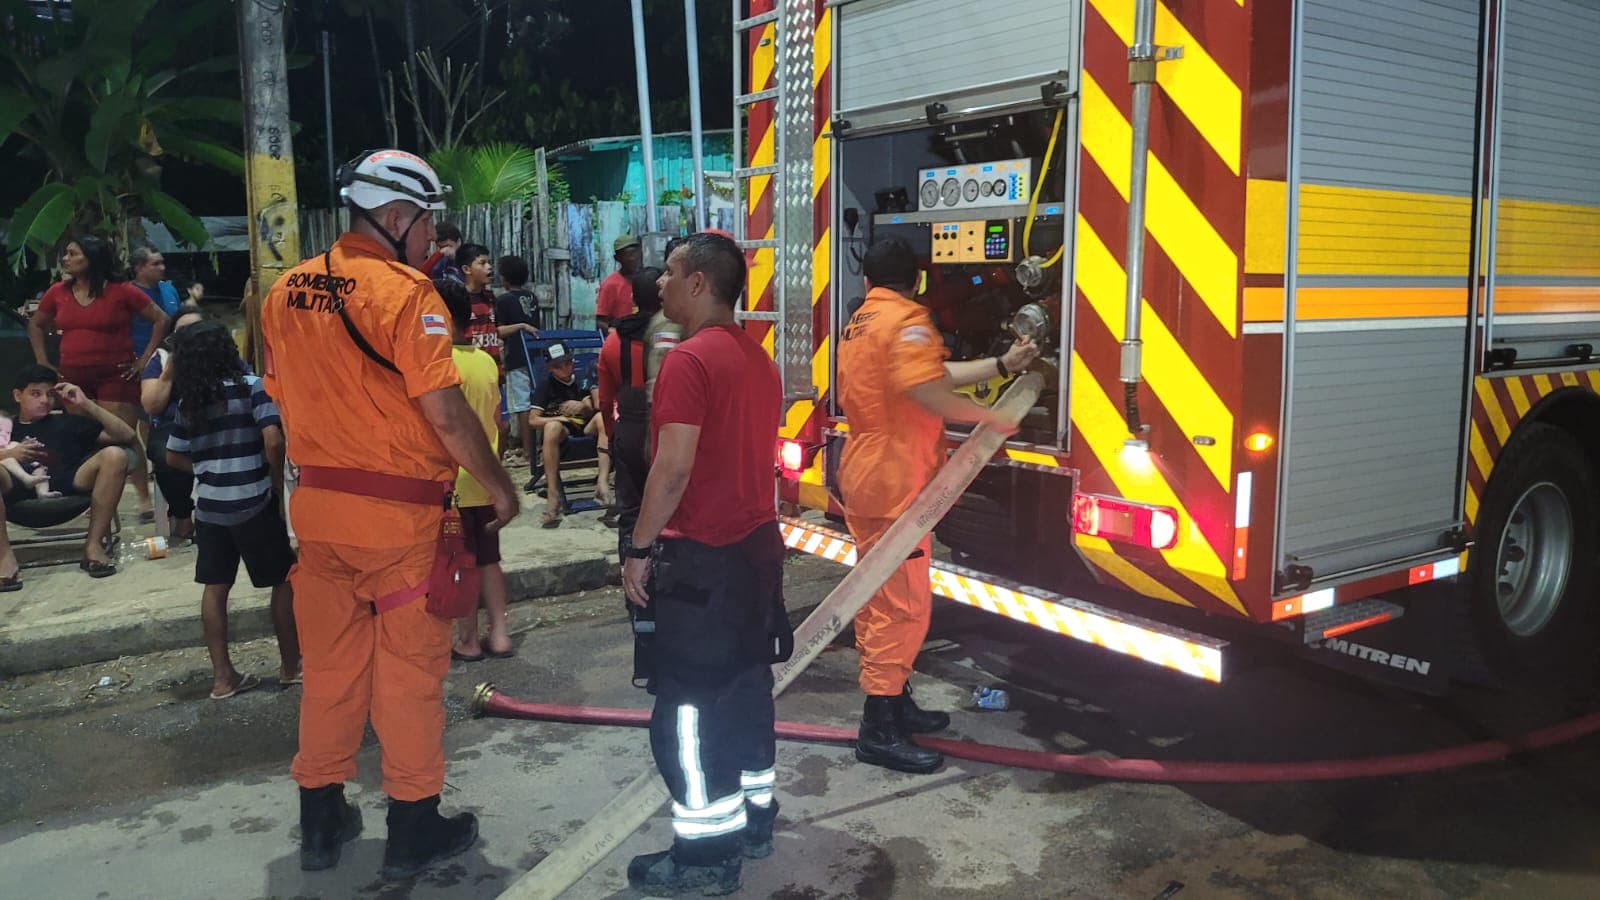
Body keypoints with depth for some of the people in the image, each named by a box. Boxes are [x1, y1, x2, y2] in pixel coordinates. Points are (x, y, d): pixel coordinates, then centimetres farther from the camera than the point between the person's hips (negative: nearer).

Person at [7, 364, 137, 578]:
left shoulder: (67, 422, 28)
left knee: (114, 454, -23)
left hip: (65, 487, 2)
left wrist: (86, 404, 11)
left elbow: (127, 436, 18)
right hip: (19, 491, -1)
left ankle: (94, 544, -21)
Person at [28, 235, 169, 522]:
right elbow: (35, 326, 22)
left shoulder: (121, 291, -6)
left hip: (115, 376, -5)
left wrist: (144, 359, -6)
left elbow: (161, 320, -3)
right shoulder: (58, 292, 7)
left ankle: (145, 498, -3)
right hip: (72, 377, 5)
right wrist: (43, 362, 12)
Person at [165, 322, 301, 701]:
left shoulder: (188, 402, 5)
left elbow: (174, 457, 12)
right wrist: (278, 481, -6)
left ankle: (222, 676, 16)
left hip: (209, 506, 5)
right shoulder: (251, 387, -10)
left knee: (215, 588, 11)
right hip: (253, 503, -5)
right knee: (284, 580, 10)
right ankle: (291, 665, 18)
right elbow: (273, 441, -20)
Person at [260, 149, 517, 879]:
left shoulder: (287, 292, 6)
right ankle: (413, 829, 18)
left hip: (317, 509, 6)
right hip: (397, 515, -6)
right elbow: (446, 412, -19)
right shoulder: (405, 292, -15)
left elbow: (284, 400, 13)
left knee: (329, 667, 16)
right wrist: (499, 486, -7)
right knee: (408, 670, 6)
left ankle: (321, 820, 28)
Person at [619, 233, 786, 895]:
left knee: (689, 704, -1)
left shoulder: (691, 360, -16)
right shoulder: (757, 358, 12)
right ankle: (754, 817, 27)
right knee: (746, 686, 17)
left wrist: (639, 548, -13)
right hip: (758, 543, 9)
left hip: (701, 555, -9)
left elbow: (674, 468, -21)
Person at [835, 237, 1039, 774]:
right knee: (904, 604, -6)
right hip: (895, 482, -10)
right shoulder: (908, 319, -13)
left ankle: (892, 704, 28)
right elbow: (926, 390, -30)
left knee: (877, 599, 16)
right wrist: (987, 417, -17)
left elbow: (937, 372, 18)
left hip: (861, 473, 10)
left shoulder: (859, 322, 16)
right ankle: (879, 731, -1)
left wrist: (1003, 365, 20)